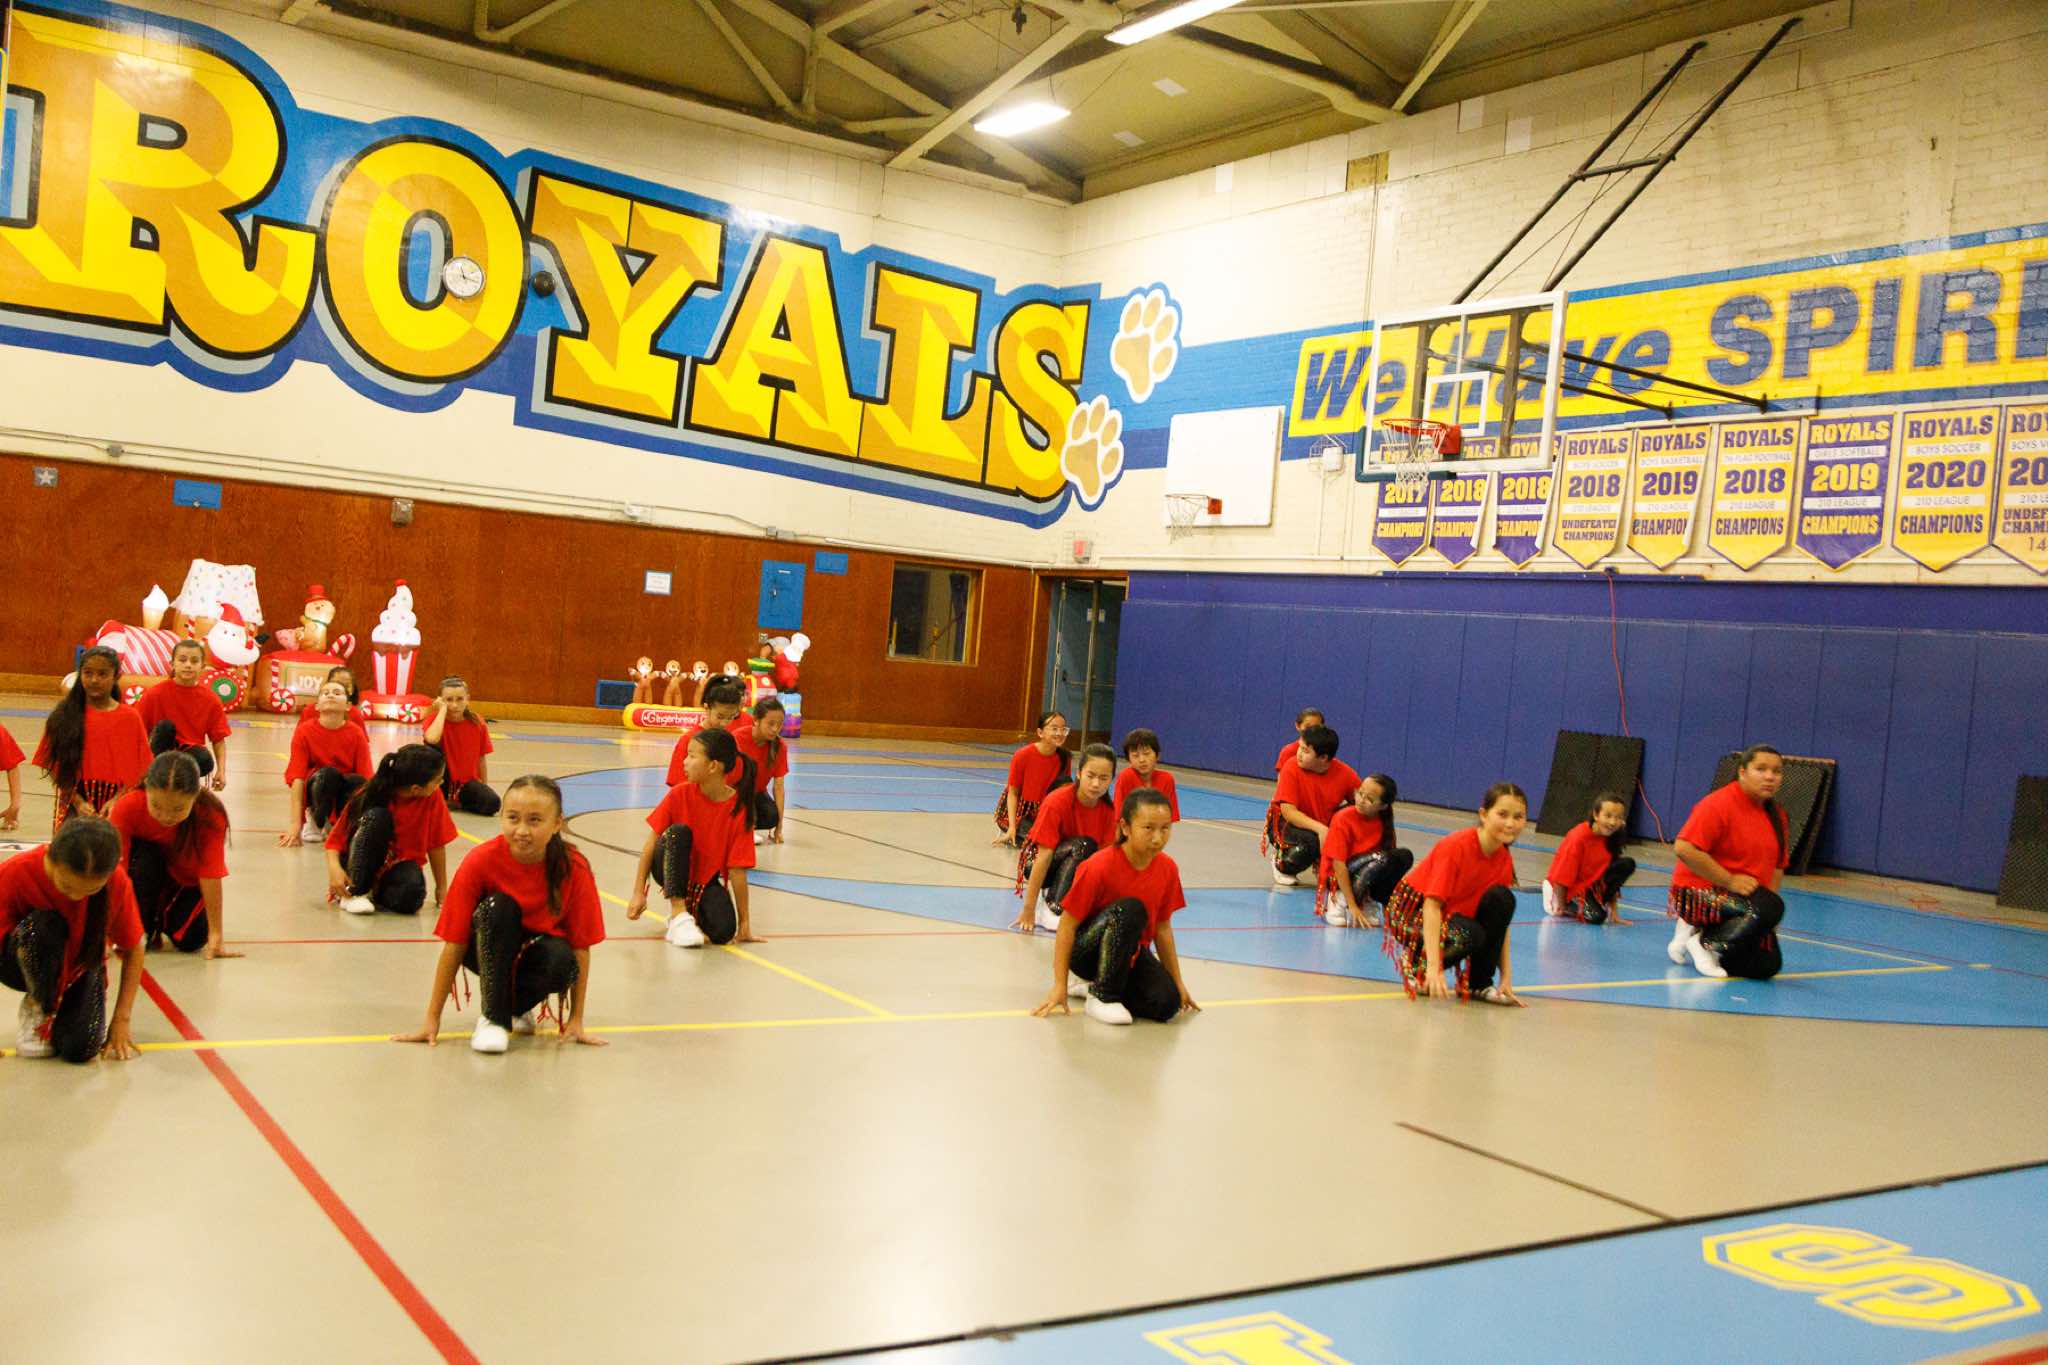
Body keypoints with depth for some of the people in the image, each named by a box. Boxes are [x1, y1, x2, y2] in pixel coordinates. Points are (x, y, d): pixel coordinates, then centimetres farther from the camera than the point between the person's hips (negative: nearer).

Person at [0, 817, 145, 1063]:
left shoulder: (117, 882, -24)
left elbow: (133, 950, -10)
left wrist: (121, 1020, -13)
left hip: (80, 966, 1)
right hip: (27, 966, -1)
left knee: (80, 1048, -25)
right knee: (41, 927, -36)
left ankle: (63, 1007, 11)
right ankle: (37, 1007, -9)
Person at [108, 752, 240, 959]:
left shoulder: (210, 816, -33)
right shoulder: (127, 808, -33)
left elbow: (211, 875, -31)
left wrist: (215, 936, -30)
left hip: (187, 880, 0)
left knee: (190, 939, -17)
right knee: (146, 857, -33)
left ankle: (162, 918, 18)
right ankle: (138, 931, -11)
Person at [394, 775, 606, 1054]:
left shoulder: (574, 869, -22)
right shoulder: (480, 861, -23)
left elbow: (581, 946, -15)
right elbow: (454, 944, -19)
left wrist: (575, 1019, -14)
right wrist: (432, 1019, -18)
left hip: (539, 951, 0)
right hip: (491, 950, 0)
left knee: (561, 962, -36)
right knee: (499, 905, -33)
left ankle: (518, 1006, -2)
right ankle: (493, 1017, -21)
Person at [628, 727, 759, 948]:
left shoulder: (739, 809, -19)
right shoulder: (680, 794, -14)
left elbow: (737, 871, -17)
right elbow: (652, 842, -10)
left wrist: (744, 923, -16)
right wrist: (638, 893, -15)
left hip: (708, 880, -1)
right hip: (672, 870, 1)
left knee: (723, 931, -29)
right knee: (679, 832, -31)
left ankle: (692, 907, 5)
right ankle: (678, 912, -25)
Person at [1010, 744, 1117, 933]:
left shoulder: (1108, 809, -12)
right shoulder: (1057, 803, -27)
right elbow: (1044, 857, -29)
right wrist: (1028, 909, -29)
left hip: (1078, 865, 5)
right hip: (1037, 860, -5)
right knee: (1083, 845, -33)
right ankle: (1053, 907, -27)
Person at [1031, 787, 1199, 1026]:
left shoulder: (1167, 869, -7)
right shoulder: (1099, 868, -23)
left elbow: (1162, 927, 5)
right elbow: (1067, 925, -18)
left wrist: (1178, 981, 7)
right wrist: (1060, 985, -20)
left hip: (1130, 952, 6)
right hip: (1086, 949, -6)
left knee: (1167, 1004, -21)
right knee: (1130, 909, -35)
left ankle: (1094, 981, 7)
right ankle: (1102, 997, -22)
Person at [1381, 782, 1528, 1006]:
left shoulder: (1504, 860, -6)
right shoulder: (1455, 846, -26)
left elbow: (1501, 922, -3)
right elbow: (1432, 905, -31)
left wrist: (1505, 977, -10)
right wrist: (1433, 968, -39)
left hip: (1454, 912, 7)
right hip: (1413, 910, -7)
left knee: (1502, 898, -18)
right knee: (1469, 935, -33)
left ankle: (1479, 983, -6)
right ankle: (1417, 968, -4)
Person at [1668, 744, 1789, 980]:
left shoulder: (1776, 814, 11)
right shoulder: (1719, 804, -15)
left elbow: (1778, 865, 18)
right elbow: (1683, 848, -24)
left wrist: (1770, 896, 1)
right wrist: (1729, 881, -22)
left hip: (1737, 899, 8)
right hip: (1700, 893, -8)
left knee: (1768, 965, -7)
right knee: (1771, 908, -32)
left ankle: (1701, 935, 10)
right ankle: (1706, 944, -13)